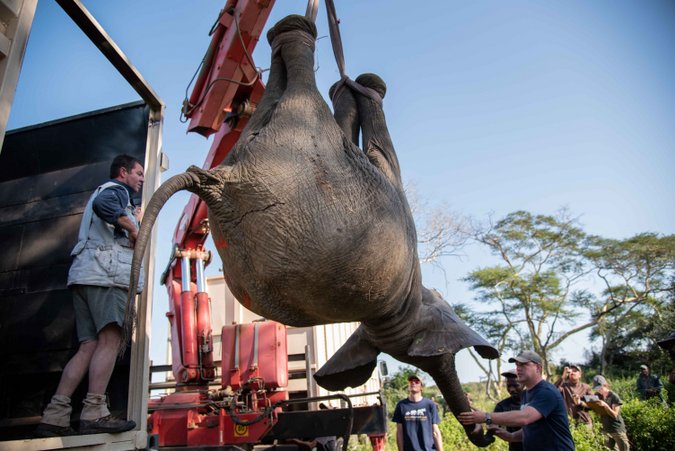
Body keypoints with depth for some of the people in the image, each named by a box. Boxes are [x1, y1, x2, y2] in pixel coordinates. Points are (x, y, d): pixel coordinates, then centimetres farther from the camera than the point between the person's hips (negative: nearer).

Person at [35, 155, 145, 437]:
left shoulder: (107, 192, 34)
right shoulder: (116, 189, 4)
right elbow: (102, 204, -20)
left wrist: (130, 218, 30)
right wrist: (132, 228, -11)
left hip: (85, 275, 9)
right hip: (105, 273, -9)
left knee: (89, 346, 1)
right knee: (110, 339, -16)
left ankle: (54, 416, -4)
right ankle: (94, 414, -21)